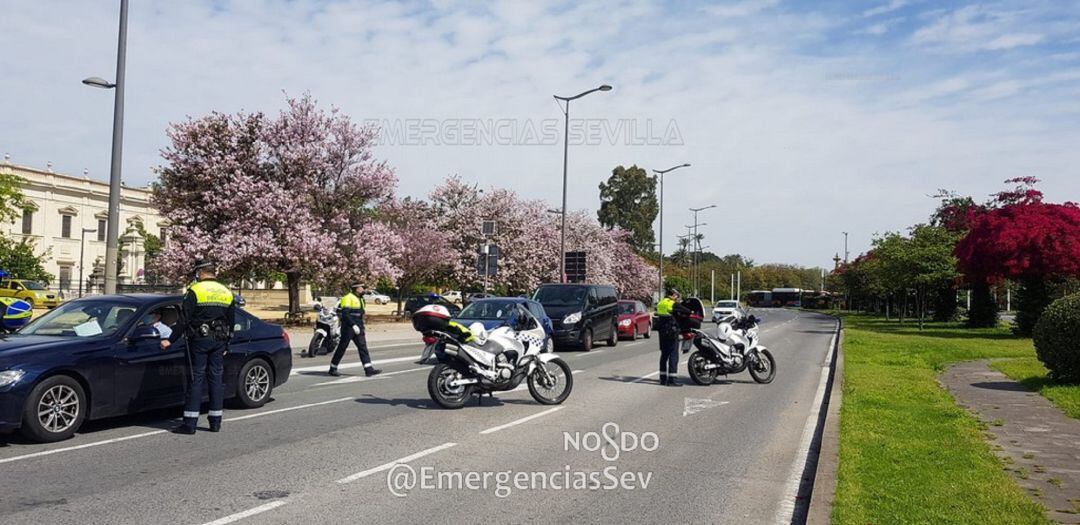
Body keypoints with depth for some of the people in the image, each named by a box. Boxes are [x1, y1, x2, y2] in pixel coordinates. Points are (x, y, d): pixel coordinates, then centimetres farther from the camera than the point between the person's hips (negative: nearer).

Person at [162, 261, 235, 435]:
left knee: (197, 379, -2)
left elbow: (184, 320, -10)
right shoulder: (227, 292, 9)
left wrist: (170, 340, -2)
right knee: (216, 378, 8)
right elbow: (231, 322, 14)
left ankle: (190, 423, -2)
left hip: (199, 340, -4)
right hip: (219, 342, 4)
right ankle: (215, 422, 11)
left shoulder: (195, 291, -7)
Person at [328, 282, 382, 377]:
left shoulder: (360, 299, 18)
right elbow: (345, 314, -22)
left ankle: (368, 369, -7)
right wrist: (353, 325, -27)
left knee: (363, 347, -2)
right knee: (342, 348, 0)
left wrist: (362, 330, 20)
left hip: (357, 328, 8)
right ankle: (332, 369, 13)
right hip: (348, 328, -8)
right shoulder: (348, 298, -11)